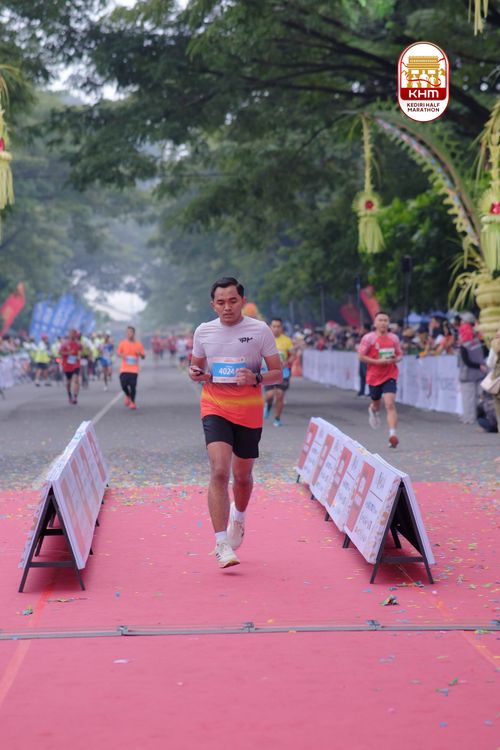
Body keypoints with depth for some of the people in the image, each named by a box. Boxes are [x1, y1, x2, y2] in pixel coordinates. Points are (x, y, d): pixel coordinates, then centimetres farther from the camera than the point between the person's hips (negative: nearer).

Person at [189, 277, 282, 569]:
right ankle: (221, 544, -19)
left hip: (249, 411, 0)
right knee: (219, 471, -18)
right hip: (215, 408, 0)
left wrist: (256, 378, -21)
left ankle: (238, 517, 46)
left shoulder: (260, 330, -4)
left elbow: (278, 373, -1)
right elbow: (198, 366, 17)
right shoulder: (203, 331, 3)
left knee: (243, 475, 12)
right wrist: (196, 374, -7)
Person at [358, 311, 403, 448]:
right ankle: (373, 410, 58)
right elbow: (361, 356, -7)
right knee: (376, 403, 18)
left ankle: (393, 434, -21)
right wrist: (378, 361, -18)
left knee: (390, 404, -15)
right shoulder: (368, 338, -6)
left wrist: (395, 359, -9)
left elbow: (400, 355, 15)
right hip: (374, 376, 0)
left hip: (390, 376, 0)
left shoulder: (394, 338, 5)